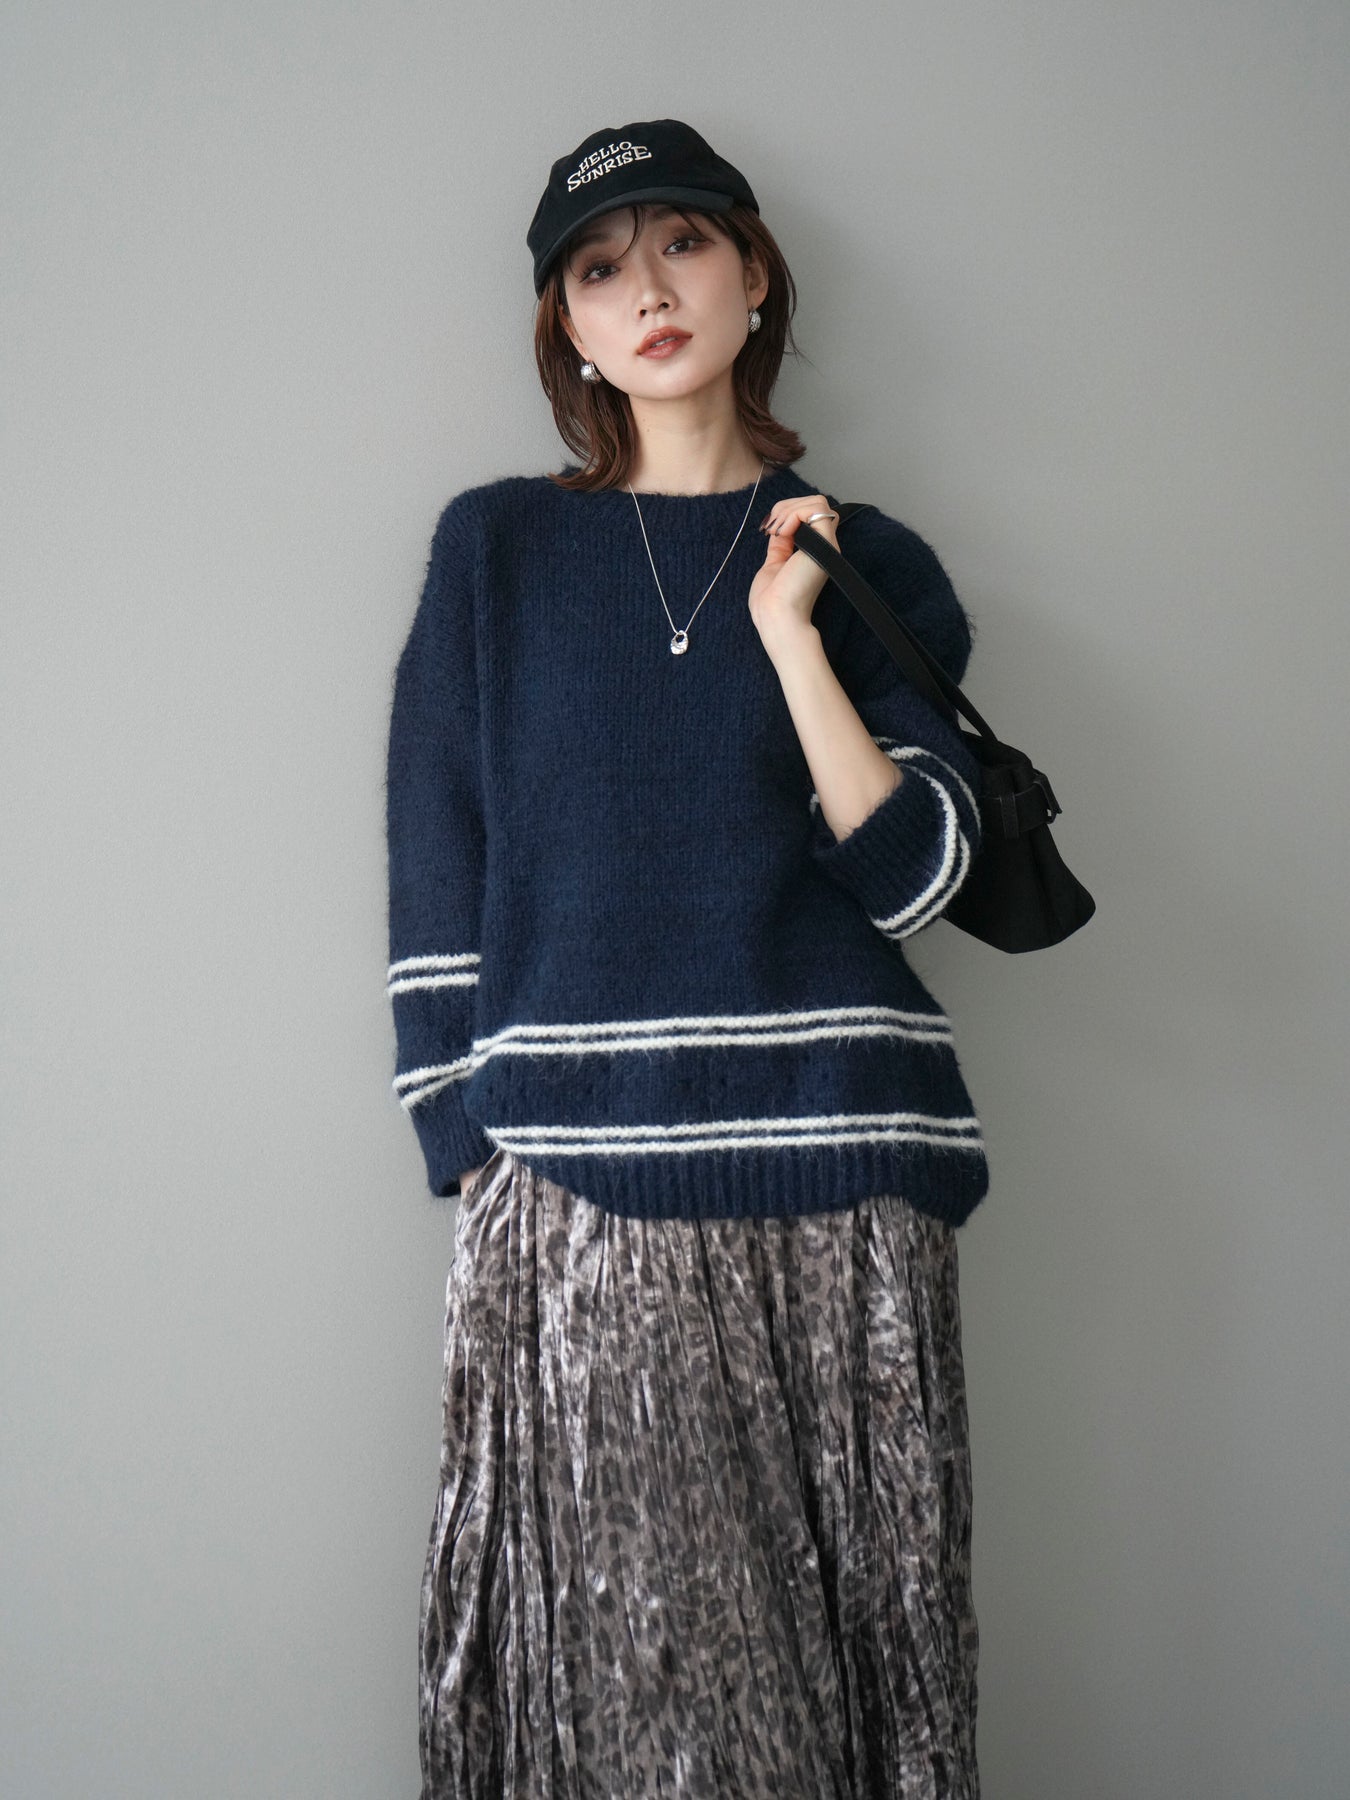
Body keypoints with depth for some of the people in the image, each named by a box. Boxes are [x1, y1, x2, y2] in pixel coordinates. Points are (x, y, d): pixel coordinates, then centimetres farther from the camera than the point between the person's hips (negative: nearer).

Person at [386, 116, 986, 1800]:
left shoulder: (866, 560, 11)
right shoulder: (496, 546, 10)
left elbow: (911, 876, -1)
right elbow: (436, 874, 6)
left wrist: (788, 630, -8)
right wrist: (474, 1158, -1)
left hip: (835, 1192, 1)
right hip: (575, 1183, 0)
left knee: (844, 1643, 3)